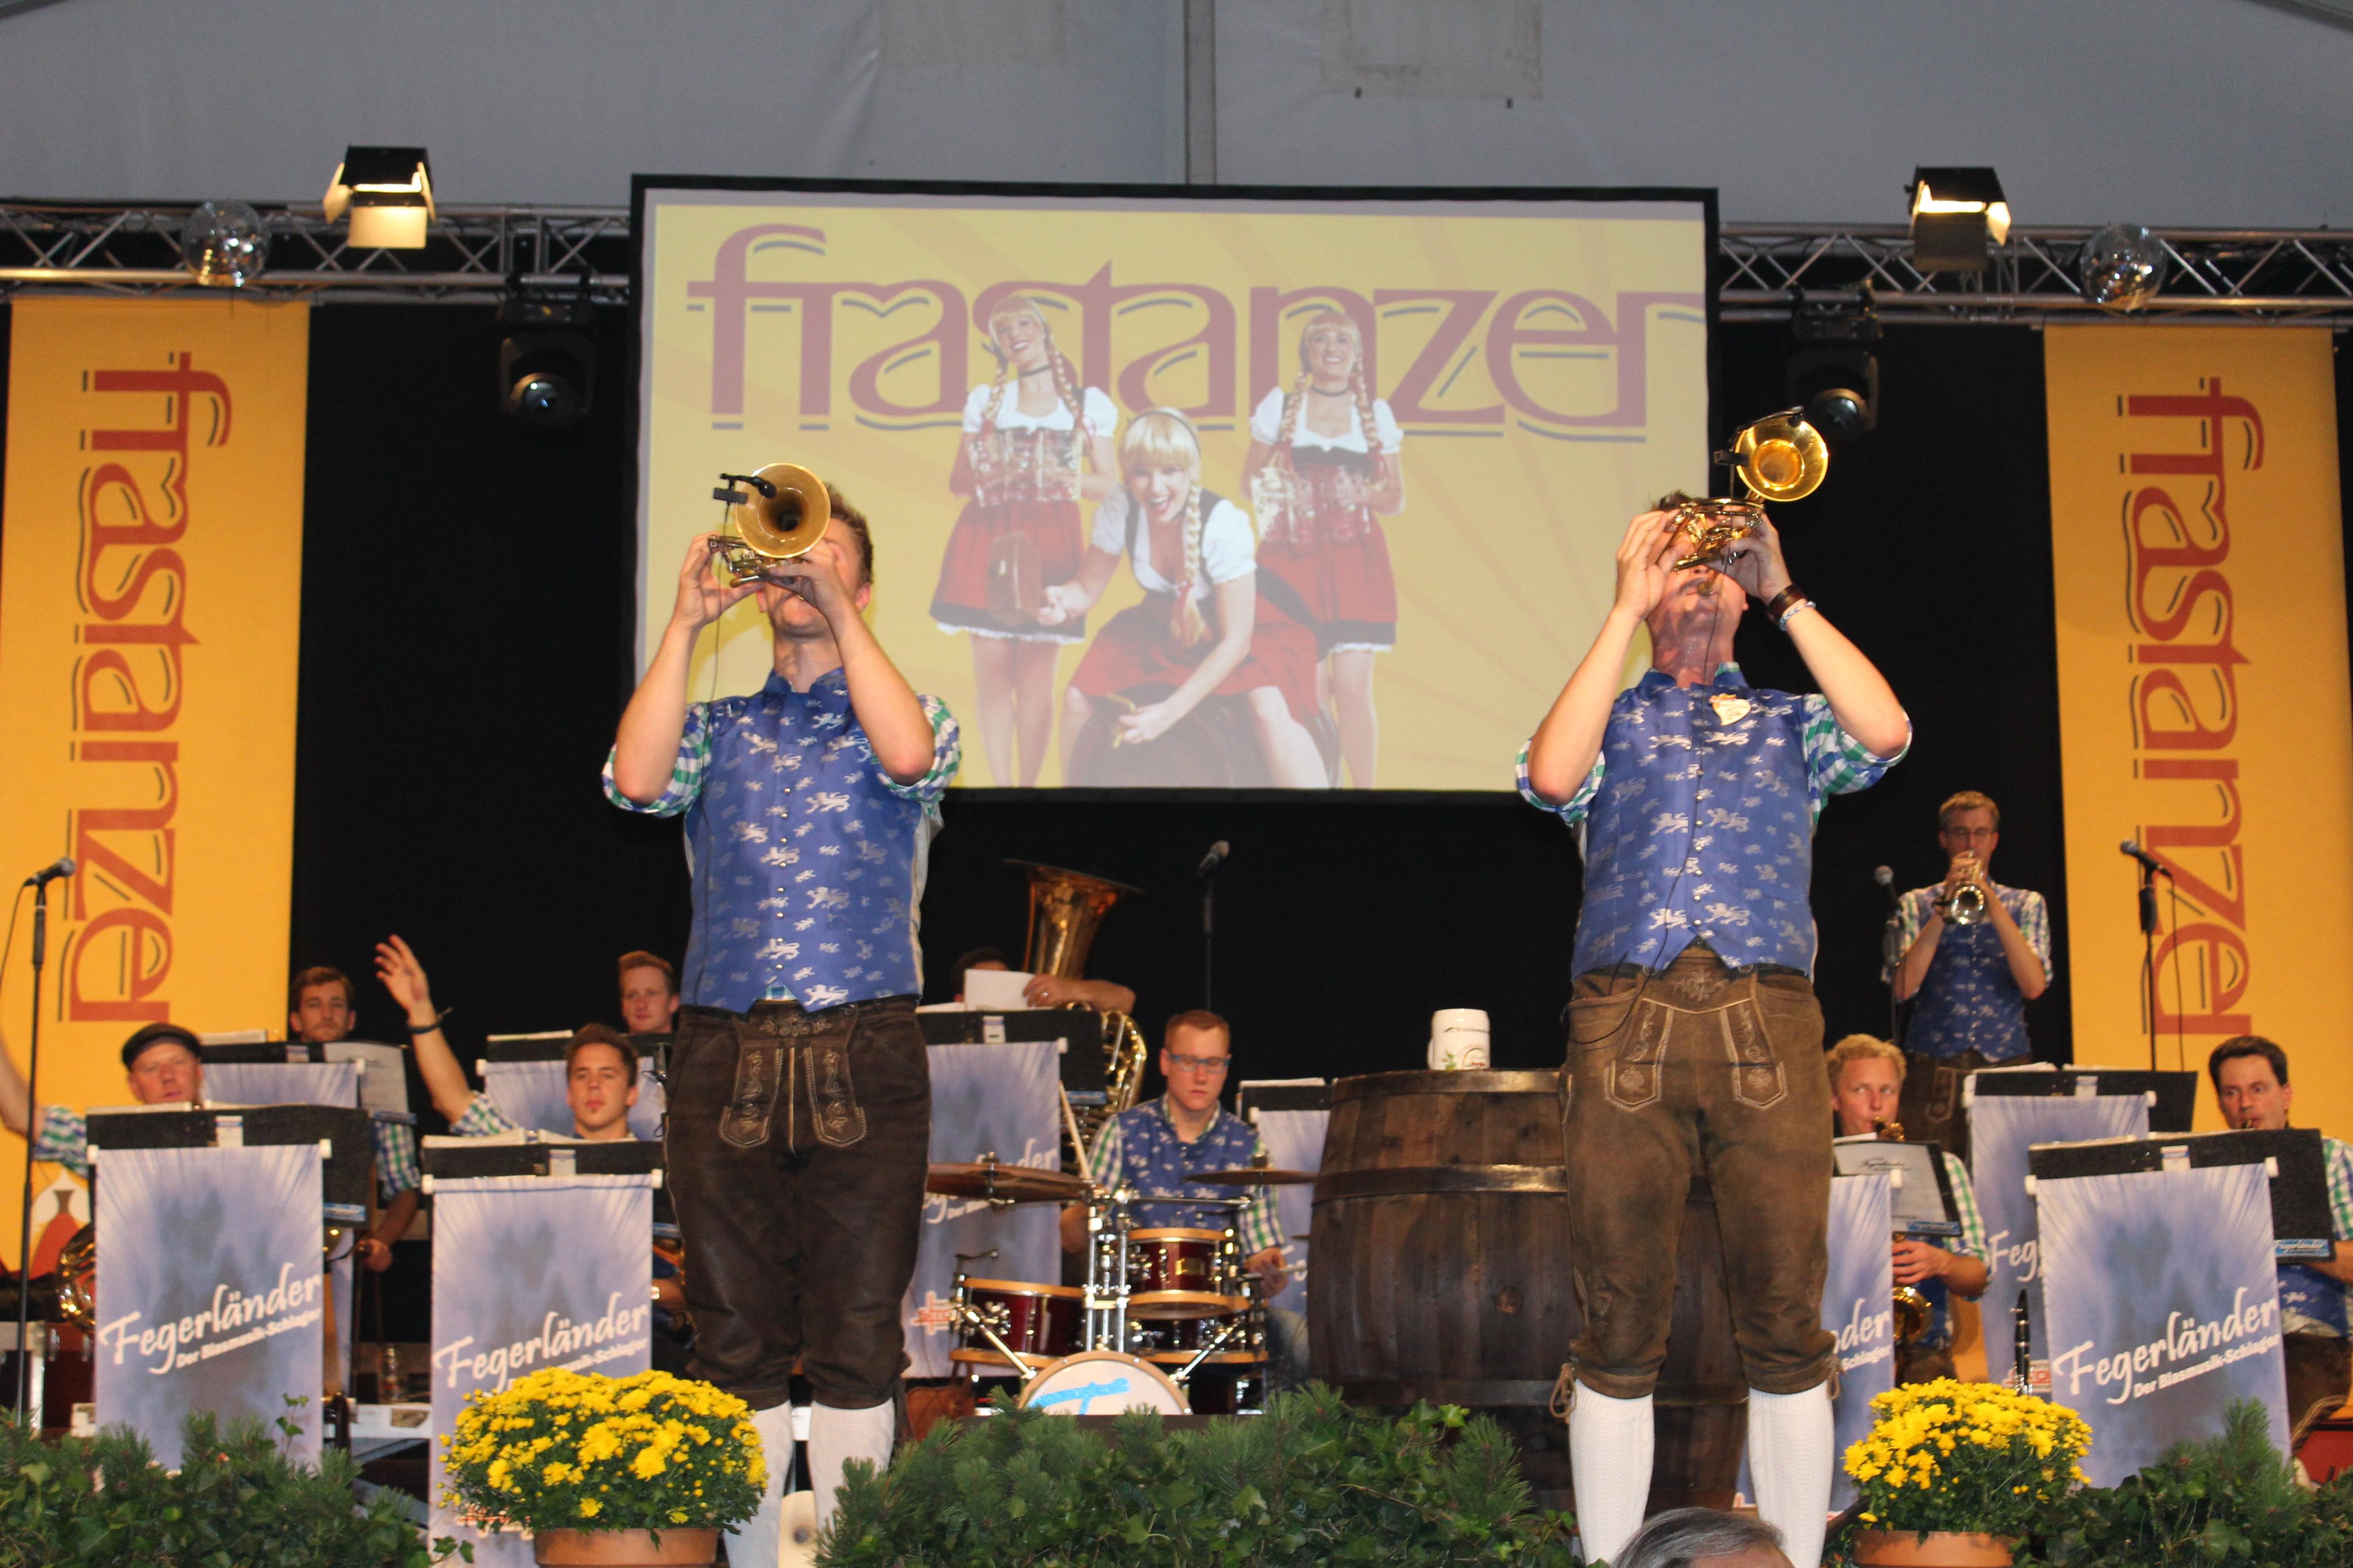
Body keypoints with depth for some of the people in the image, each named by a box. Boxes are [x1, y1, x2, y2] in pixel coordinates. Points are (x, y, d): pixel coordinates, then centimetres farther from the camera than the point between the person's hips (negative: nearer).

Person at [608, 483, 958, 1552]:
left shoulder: (909, 714, 12)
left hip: (864, 1054, -2)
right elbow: (637, 779, -4)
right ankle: (747, 1552, 10)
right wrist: (686, 623, -3)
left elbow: (908, 755, -13)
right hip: (724, 1053, 2)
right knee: (736, 1331, 3)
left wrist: (840, 612, -10)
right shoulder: (716, 729, 17)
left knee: (857, 1331, -1)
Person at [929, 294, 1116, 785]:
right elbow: (958, 480, 11)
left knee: (1036, 678, -6)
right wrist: (988, 475, -11)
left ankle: (1030, 786, -1)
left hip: (1050, 542, -1)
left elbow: (1107, 484, 7)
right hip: (987, 539, 1)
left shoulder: (1088, 403, 10)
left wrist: (1065, 477, -13)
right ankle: (1000, 788, 1)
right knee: (992, 673, -3)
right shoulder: (985, 400, 14)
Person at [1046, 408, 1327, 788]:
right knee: (1078, 699, -9)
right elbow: (1087, 590, -7)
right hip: (1162, 625, 5)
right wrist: (1060, 603, -34)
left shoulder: (1225, 526, -32)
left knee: (1270, 713, -32)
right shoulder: (1117, 514, -21)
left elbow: (1236, 638, -27)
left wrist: (1172, 710, -33)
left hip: (1247, 629, -5)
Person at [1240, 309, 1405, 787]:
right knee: (1312, 690, -3)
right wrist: (1273, 493, -9)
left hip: (1356, 562, 0)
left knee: (1352, 686, -9)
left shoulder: (1376, 413, 9)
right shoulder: (1280, 405, 7)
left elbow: (1396, 498, 11)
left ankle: (1365, 789, -2)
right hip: (1294, 559, 0)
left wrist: (1363, 494, -9)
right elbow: (1250, 481, 11)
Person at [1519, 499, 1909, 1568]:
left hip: (1767, 1024, 1)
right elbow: (1551, 776, -2)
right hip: (1625, 1019, -1)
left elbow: (1885, 732, 2)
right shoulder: (1611, 719, 21)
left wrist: (1787, 597, 7)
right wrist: (1626, 609, 3)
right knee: (1620, 1325, -1)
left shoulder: (1790, 721, 23)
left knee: (1784, 1322, -2)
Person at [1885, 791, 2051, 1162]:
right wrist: (1944, 910, -7)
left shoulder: (2026, 904, 14)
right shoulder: (1916, 904, 12)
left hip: (2004, 1065, 1)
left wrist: (1992, 903, -8)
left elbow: (2033, 985, -3)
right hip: (1935, 1067, -1)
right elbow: (1904, 987, -4)